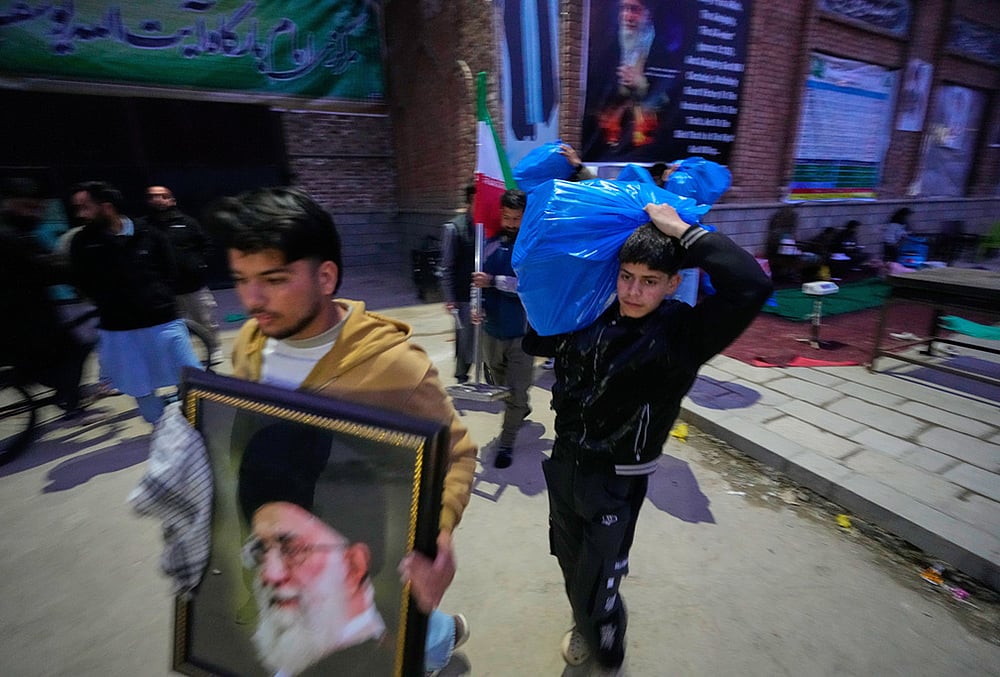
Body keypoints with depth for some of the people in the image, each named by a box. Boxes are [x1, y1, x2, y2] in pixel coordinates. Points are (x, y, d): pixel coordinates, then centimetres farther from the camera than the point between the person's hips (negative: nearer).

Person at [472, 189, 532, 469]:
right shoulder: (492, 243, -2)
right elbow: (481, 278, 3)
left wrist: (494, 281, -27)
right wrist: (477, 305, -15)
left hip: (522, 332, -5)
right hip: (492, 328, 5)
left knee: (516, 391, 3)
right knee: (500, 383, 24)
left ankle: (506, 444, 20)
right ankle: (519, 411, 53)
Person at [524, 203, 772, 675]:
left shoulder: (681, 332, -17)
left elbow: (752, 287, -33)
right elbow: (535, 342, 12)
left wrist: (682, 230, -26)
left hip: (617, 482, -5)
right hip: (564, 463, 5)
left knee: (597, 590, 8)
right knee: (571, 567, 25)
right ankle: (585, 627, 58)